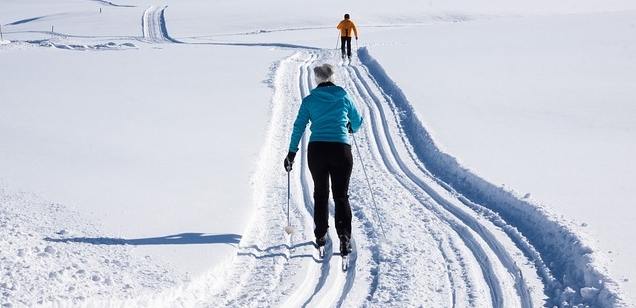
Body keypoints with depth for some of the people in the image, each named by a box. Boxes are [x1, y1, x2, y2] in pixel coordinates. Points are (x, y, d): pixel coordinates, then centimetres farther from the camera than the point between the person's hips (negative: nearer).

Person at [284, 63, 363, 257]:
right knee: (341, 195, 5)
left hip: (317, 149, 0)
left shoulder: (309, 100, 6)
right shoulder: (344, 98, 8)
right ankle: (344, 235, -13)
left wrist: (292, 153, 10)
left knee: (320, 194, 17)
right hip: (341, 149, 0)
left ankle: (321, 235, 20)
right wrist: (352, 128, 43)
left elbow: (299, 127, 4)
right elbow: (357, 121, 20)